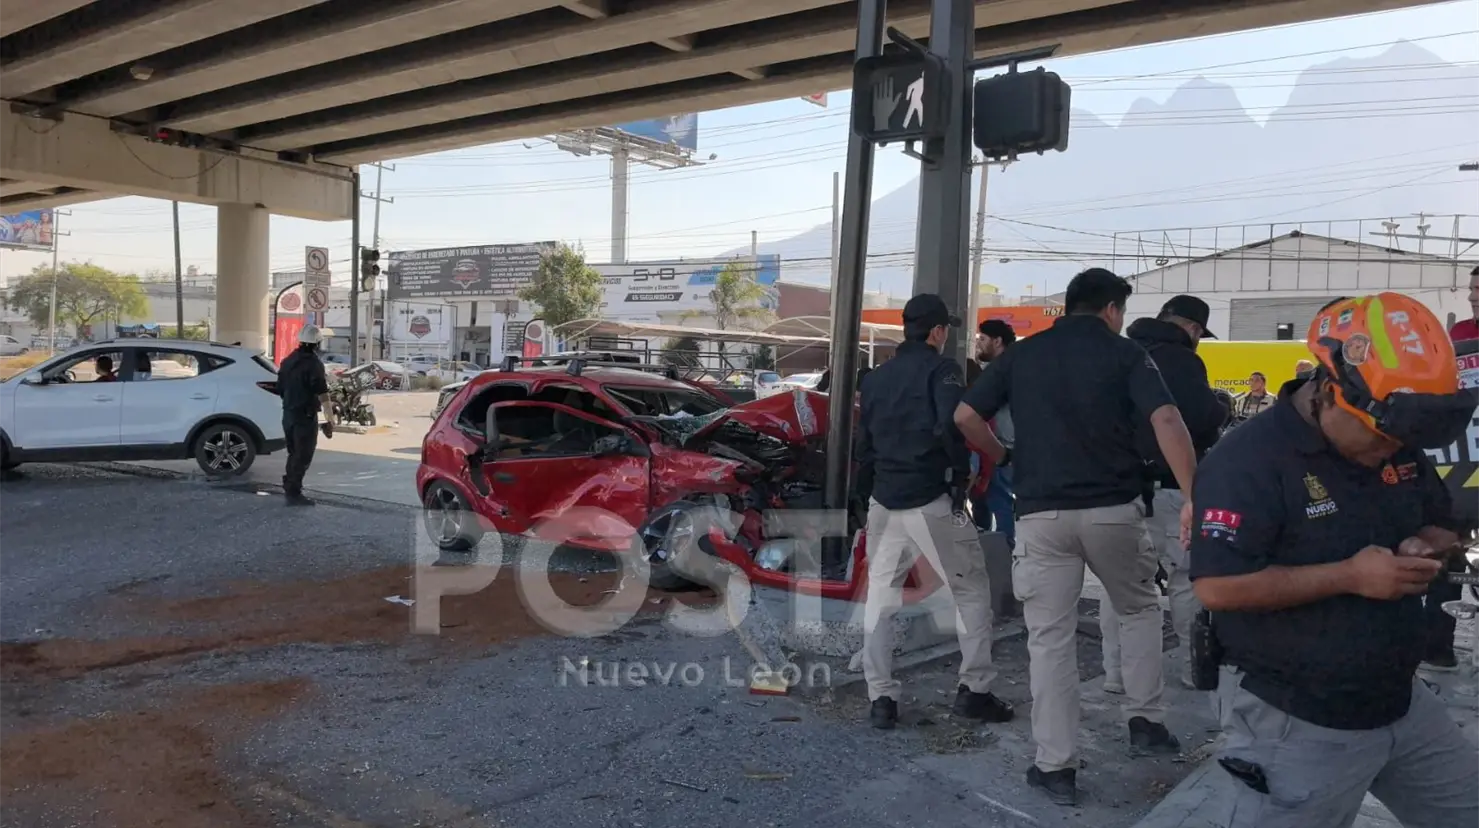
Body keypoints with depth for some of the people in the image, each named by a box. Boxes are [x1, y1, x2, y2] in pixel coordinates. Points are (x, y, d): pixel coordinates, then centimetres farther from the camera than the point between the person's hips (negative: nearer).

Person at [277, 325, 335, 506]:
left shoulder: (288, 361, 11)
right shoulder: (314, 363, -16)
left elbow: (280, 389, 20)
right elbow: (322, 394, -20)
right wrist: (330, 419, -18)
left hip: (288, 414, 8)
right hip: (306, 416, -8)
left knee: (294, 452, 21)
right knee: (303, 455, -3)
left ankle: (288, 485, 31)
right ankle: (294, 493, -2)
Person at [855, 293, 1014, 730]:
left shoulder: (875, 378, 14)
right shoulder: (940, 369, -5)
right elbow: (951, 425, -21)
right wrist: (961, 474, -9)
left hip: (884, 501, 6)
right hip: (931, 501, -5)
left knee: (879, 597, 13)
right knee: (972, 590, 9)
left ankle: (880, 697, 11)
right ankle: (973, 690, 10)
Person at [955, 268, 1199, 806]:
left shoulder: (1020, 354, 9)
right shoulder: (1125, 354, 2)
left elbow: (966, 416, 6)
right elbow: (1166, 421, -12)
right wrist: (1192, 498, -14)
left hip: (1041, 513, 1)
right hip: (1113, 508, -1)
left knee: (1050, 638, 6)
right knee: (1139, 609, 25)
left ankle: (1056, 767, 10)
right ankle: (1145, 721, 24)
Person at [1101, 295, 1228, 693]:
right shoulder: (1181, 360, -10)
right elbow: (1204, 418, -19)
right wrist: (1222, 410, 1)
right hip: (1169, 485, -6)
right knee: (1186, 578, 6)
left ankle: (1116, 671, 9)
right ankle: (1194, 667, 15)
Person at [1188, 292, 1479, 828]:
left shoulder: (1400, 449, 3)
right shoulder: (1247, 462, -23)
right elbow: (1217, 586, -28)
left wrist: (1425, 549, -6)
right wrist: (1349, 575, -27)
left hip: (1401, 701, 8)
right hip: (1294, 722, -8)